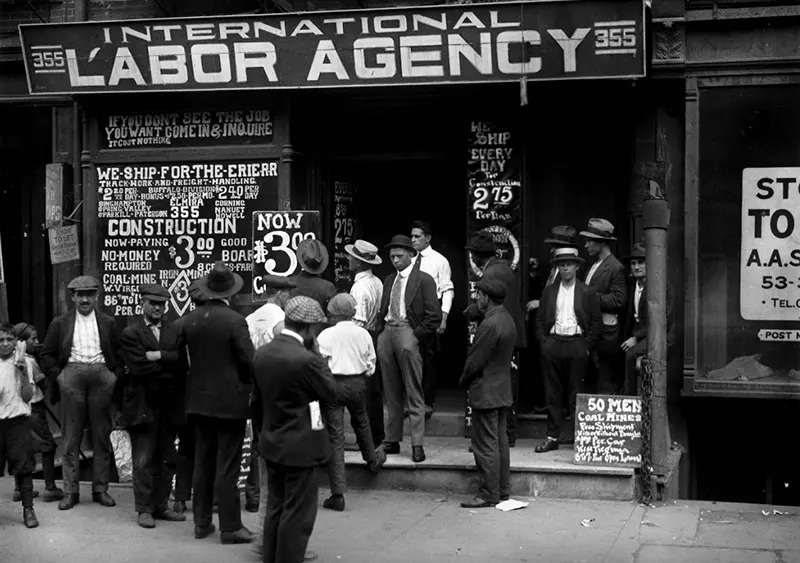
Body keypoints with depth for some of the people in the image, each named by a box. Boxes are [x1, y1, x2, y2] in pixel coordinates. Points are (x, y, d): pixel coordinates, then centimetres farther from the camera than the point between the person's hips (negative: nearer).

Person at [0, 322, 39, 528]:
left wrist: (24, 374, -13)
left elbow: (27, 397, -2)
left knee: (23, 464, -2)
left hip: (17, 420, -1)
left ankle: (28, 509, 4)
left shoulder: (23, 363, 2)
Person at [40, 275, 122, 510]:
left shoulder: (108, 323, 12)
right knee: (71, 437, 1)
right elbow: (47, 354, 10)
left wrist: (116, 374, -1)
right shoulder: (60, 323, 11)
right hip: (71, 374, 0)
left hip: (101, 375, 1)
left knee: (102, 436, 3)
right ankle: (70, 491, 4)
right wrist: (57, 376, -1)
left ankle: (100, 489, 9)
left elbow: (120, 352, 12)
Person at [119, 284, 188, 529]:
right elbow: (141, 367, -14)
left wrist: (160, 356, -15)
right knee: (143, 460, -2)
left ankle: (161, 506, 19)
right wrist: (169, 370, -7)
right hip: (143, 405, -5)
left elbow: (182, 362, -4)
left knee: (167, 460, 10)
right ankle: (144, 509, 6)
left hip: (169, 405, 5)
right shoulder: (131, 333, -3)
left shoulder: (174, 331, 11)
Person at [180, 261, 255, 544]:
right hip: (229, 401, -5)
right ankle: (230, 527, 6)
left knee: (202, 464, 14)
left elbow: (185, 357, 7)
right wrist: (248, 383, 5)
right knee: (227, 468, 0)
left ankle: (202, 522, 22)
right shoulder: (235, 321, -17)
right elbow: (250, 361, -14)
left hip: (199, 401, 5)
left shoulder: (189, 320, -1)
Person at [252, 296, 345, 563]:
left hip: (271, 444, 8)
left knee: (276, 506, 20)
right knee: (297, 512, 3)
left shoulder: (262, 354, 1)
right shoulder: (305, 360, -24)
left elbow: (256, 401, 10)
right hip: (299, 447, -8)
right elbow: (335, 393, -11)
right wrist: (317, 353, -9)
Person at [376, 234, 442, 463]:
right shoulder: (389, 280, 19)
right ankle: (392, 440, 16)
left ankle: (417, 445, -5)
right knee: (391, 394, 10)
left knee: (413, 394, -7)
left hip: (407, 332, -6)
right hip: (386, 333, 6)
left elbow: (434, 316, -5)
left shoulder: (423, 280, -1)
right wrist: (381, 332, 9)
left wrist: (416, 335, -10)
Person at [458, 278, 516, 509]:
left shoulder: (490, 324, -22)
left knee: (485, 445, -3)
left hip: (486, 392, -10)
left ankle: (488, 494, 2)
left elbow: (475, 361, -20)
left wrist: (464, 381, -2)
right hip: (503, 391, 10)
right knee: (499, 442, 14)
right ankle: (502, 491, 21)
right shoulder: (507, 320, 8)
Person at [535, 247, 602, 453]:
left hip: (577, 345, -3)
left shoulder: (588, 293, 4)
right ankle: (552, 436, 9)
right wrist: (544, 343, 1)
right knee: (552, 394, 4)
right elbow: (540, 320, 13)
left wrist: (587, 347, -5)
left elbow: (596, 323, 2)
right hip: (552, 343, 3)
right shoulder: (548, 292, 12)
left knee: (577, 393, -1)